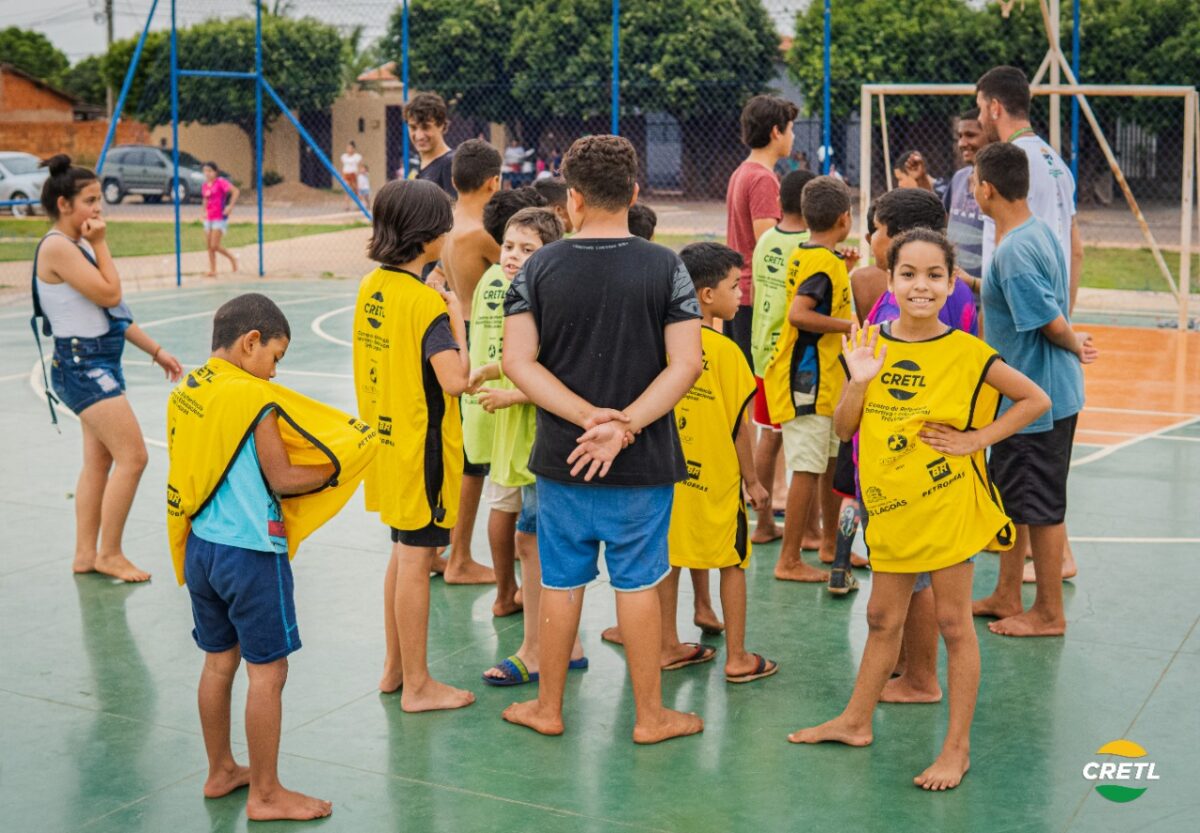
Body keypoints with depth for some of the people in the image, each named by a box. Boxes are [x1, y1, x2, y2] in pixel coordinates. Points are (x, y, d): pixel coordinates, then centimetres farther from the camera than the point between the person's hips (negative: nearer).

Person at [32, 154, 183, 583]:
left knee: (100, 461, 12)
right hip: (82, 365, -10)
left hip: (101, 363, 10)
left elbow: (114, 312, 17)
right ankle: (109, 554, 1)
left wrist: (156, 350, 16)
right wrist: (101, 244, -12)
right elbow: (109, 293, -21)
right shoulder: (58, 247, -16)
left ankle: (86, 554, 19)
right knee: (133, 456, -10)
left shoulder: (79, 245, 14)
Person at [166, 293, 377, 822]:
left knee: (219, 661, 19)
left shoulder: (185, 395, 6)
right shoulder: (255, 398, -17)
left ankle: (221, 772, 32)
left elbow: (198, 470, 13)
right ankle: (265, 794, 9)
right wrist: (333, 467, -2)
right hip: (250, 554, -8)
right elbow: (281, 479, -15)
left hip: (200, 548, 8)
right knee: (268, 672, 2)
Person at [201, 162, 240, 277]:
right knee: (209, 246, 5)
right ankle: (212, 270, 11)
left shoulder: (221, 182, -10)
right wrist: (205, 212, 14)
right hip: (208, 219, 7)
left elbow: (236, 191, -19)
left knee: (214, 246, -12)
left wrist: (230, 206, -23)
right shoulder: (205, 186, 11)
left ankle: (232, 258, 10)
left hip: (220, 219, -7)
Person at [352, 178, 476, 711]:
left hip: (387, 440, 9)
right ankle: (417, 686, 10)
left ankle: (395, 667, 29)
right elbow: (455, 378, -29)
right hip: (421, 445, -8)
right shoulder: (425, 301, -20)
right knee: (416, 561, 0)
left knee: (404, 554, 20)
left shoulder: (371, 287, 5)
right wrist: (458, 319, -16)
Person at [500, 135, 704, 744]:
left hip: (562, 460, 1)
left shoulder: (539, 268, -3)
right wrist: (623, 426, -15)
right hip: (644, 464, -1)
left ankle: (548, 708, 25)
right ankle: (650, 716, 19)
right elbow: (685, 364, -13)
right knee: (638, 584, 8)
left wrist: (592, 417, -13)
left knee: (561, 582, 13)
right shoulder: (664, 267, -6)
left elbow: (519, 362, -8)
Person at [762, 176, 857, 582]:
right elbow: (798, 314, -29)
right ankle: (789, 561, 1)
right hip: (809, 379, -10)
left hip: (820, 379, 10)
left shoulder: (803, 255, 11)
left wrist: (843, 270, 20)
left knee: (832, 461, 19)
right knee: (808, 469, -5)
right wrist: (850, 325, -22)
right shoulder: (825, 263, -18)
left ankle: (830, 543, 32)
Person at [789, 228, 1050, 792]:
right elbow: (843, 428, 3)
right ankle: (856, 721, 33)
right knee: (882, 618, 18)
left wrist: (976, 439, -11)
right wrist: (858, 382, -14)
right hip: (890, 506, 4)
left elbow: (1036, 400, -5)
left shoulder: (966, 354, -11)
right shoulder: (871, 345, 0)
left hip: (948, 505, -4)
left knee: (953, 623, 5)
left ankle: (957, 747, 15)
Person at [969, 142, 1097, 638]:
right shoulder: (1036, 232, 6)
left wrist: (1075, 346, -5)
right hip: (1020, 393, 10)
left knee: (1040, 505, 3)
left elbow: (1051, 322, -22)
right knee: (1009, 496, 19)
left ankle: (1049, 614, 16)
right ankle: (1006, 598, 32)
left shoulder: (1014, 252, -24)